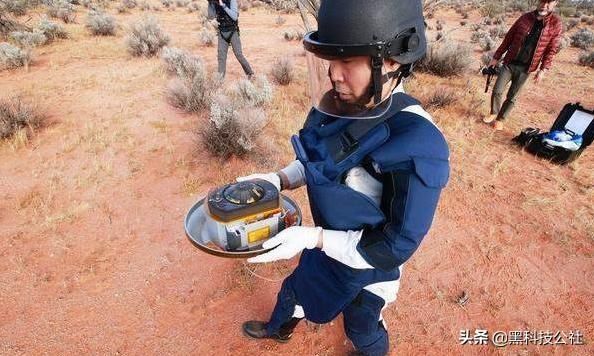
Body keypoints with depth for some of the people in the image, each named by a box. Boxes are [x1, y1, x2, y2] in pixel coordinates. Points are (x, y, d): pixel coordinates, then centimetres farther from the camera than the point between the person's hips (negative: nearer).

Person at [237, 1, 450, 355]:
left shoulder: (418, 147, -36)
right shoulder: (340, 106, -15)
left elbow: (395, 247, -27)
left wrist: (314, 238, -32)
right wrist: (277, 179, -13)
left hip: (367, 264, -6)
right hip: (329, 243, 6)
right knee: (295, 288, 31)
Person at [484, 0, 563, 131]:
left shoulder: (556, 24, -5)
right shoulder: (525, 17, 0)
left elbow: (551, 50, -3)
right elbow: (508, 38, 5)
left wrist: (543, 70, -11)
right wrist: (496, 57, 5)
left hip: (525, 68, -1)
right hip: (509, 63, 2)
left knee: (512, 97, 5)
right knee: (497, 91, 1)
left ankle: (500, 119, 19)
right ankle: (494, 113, 23)